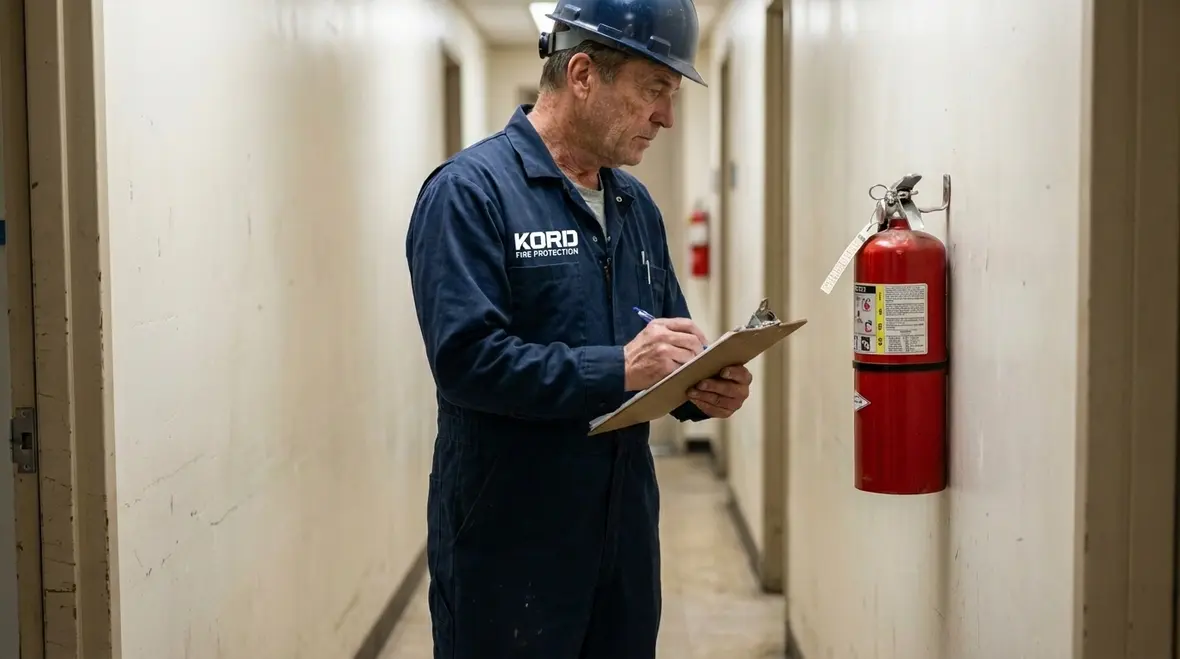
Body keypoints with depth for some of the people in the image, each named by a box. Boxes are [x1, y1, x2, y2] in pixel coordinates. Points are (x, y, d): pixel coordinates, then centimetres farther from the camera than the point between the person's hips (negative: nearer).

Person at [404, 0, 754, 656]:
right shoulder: (471, 191, -11)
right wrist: (617, 369, -25)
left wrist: (704, 390, -6)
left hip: (626, 531, 7)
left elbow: (669, 350, 16)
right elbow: (465, 357, -22)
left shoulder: (636, 206, 12)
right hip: (509, 547, -7)